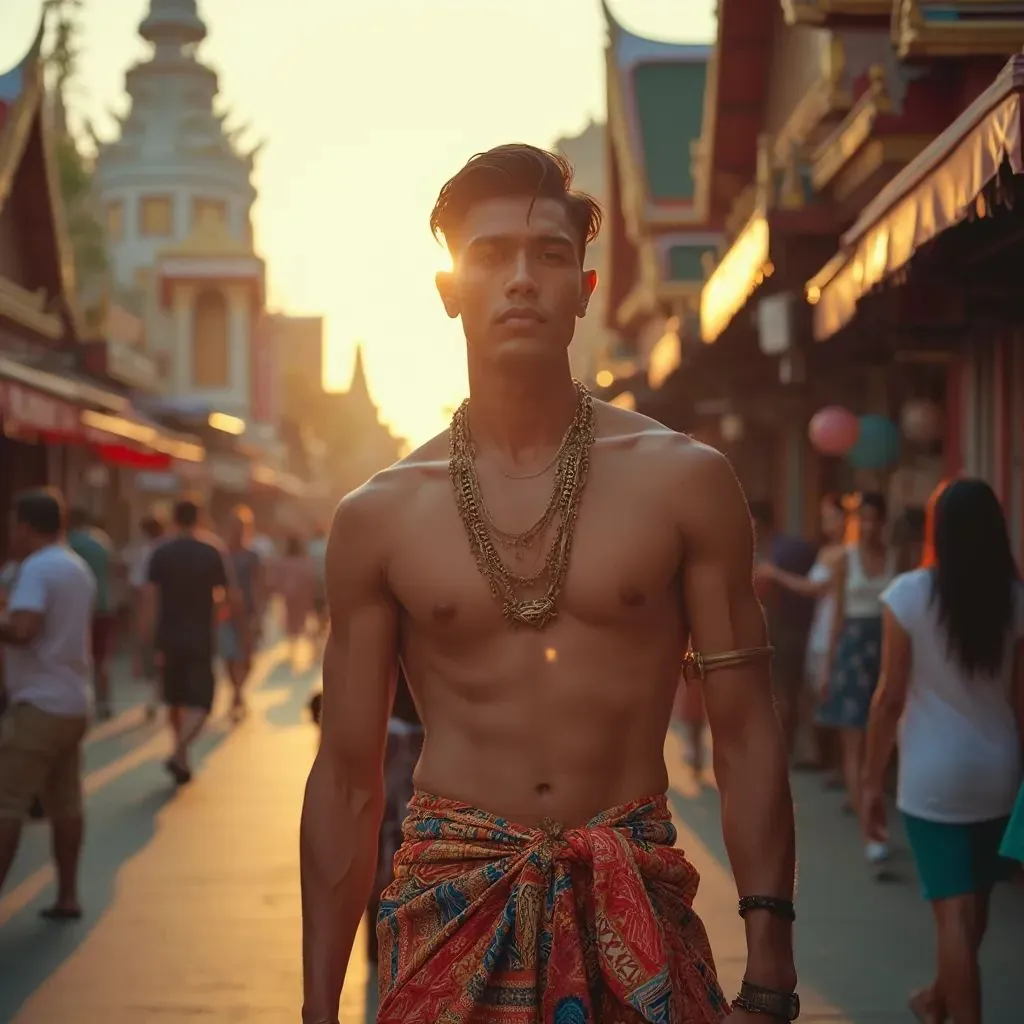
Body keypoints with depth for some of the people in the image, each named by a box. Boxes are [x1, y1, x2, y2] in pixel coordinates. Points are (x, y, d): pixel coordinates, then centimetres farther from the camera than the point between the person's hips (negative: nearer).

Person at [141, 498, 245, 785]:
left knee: (175, 701, 17)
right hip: (200, 640, -2)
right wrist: (244, 632, 12)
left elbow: (151, 599, -7)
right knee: (200, 702, -3)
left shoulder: (160, 554, 0)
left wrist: (149, 641, -5)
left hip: (169, 639, 2)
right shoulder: (212, 553, -2)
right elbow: (233, 597, 0)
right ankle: (179, 753, -25)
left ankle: (183, 760, 24)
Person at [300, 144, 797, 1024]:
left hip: (636, 910, 0)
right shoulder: (379, 516, 2)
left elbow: (746, 738, -1)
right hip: (450, 912, 0)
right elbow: (347, 779, 5)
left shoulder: (684, 481, -1)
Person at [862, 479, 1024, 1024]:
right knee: (973, 900, 21)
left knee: (953, 909, 1)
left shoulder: (909, 593, -13)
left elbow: (891, 698, -11)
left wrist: (871, 780, -3)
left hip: (934, 773, -4)